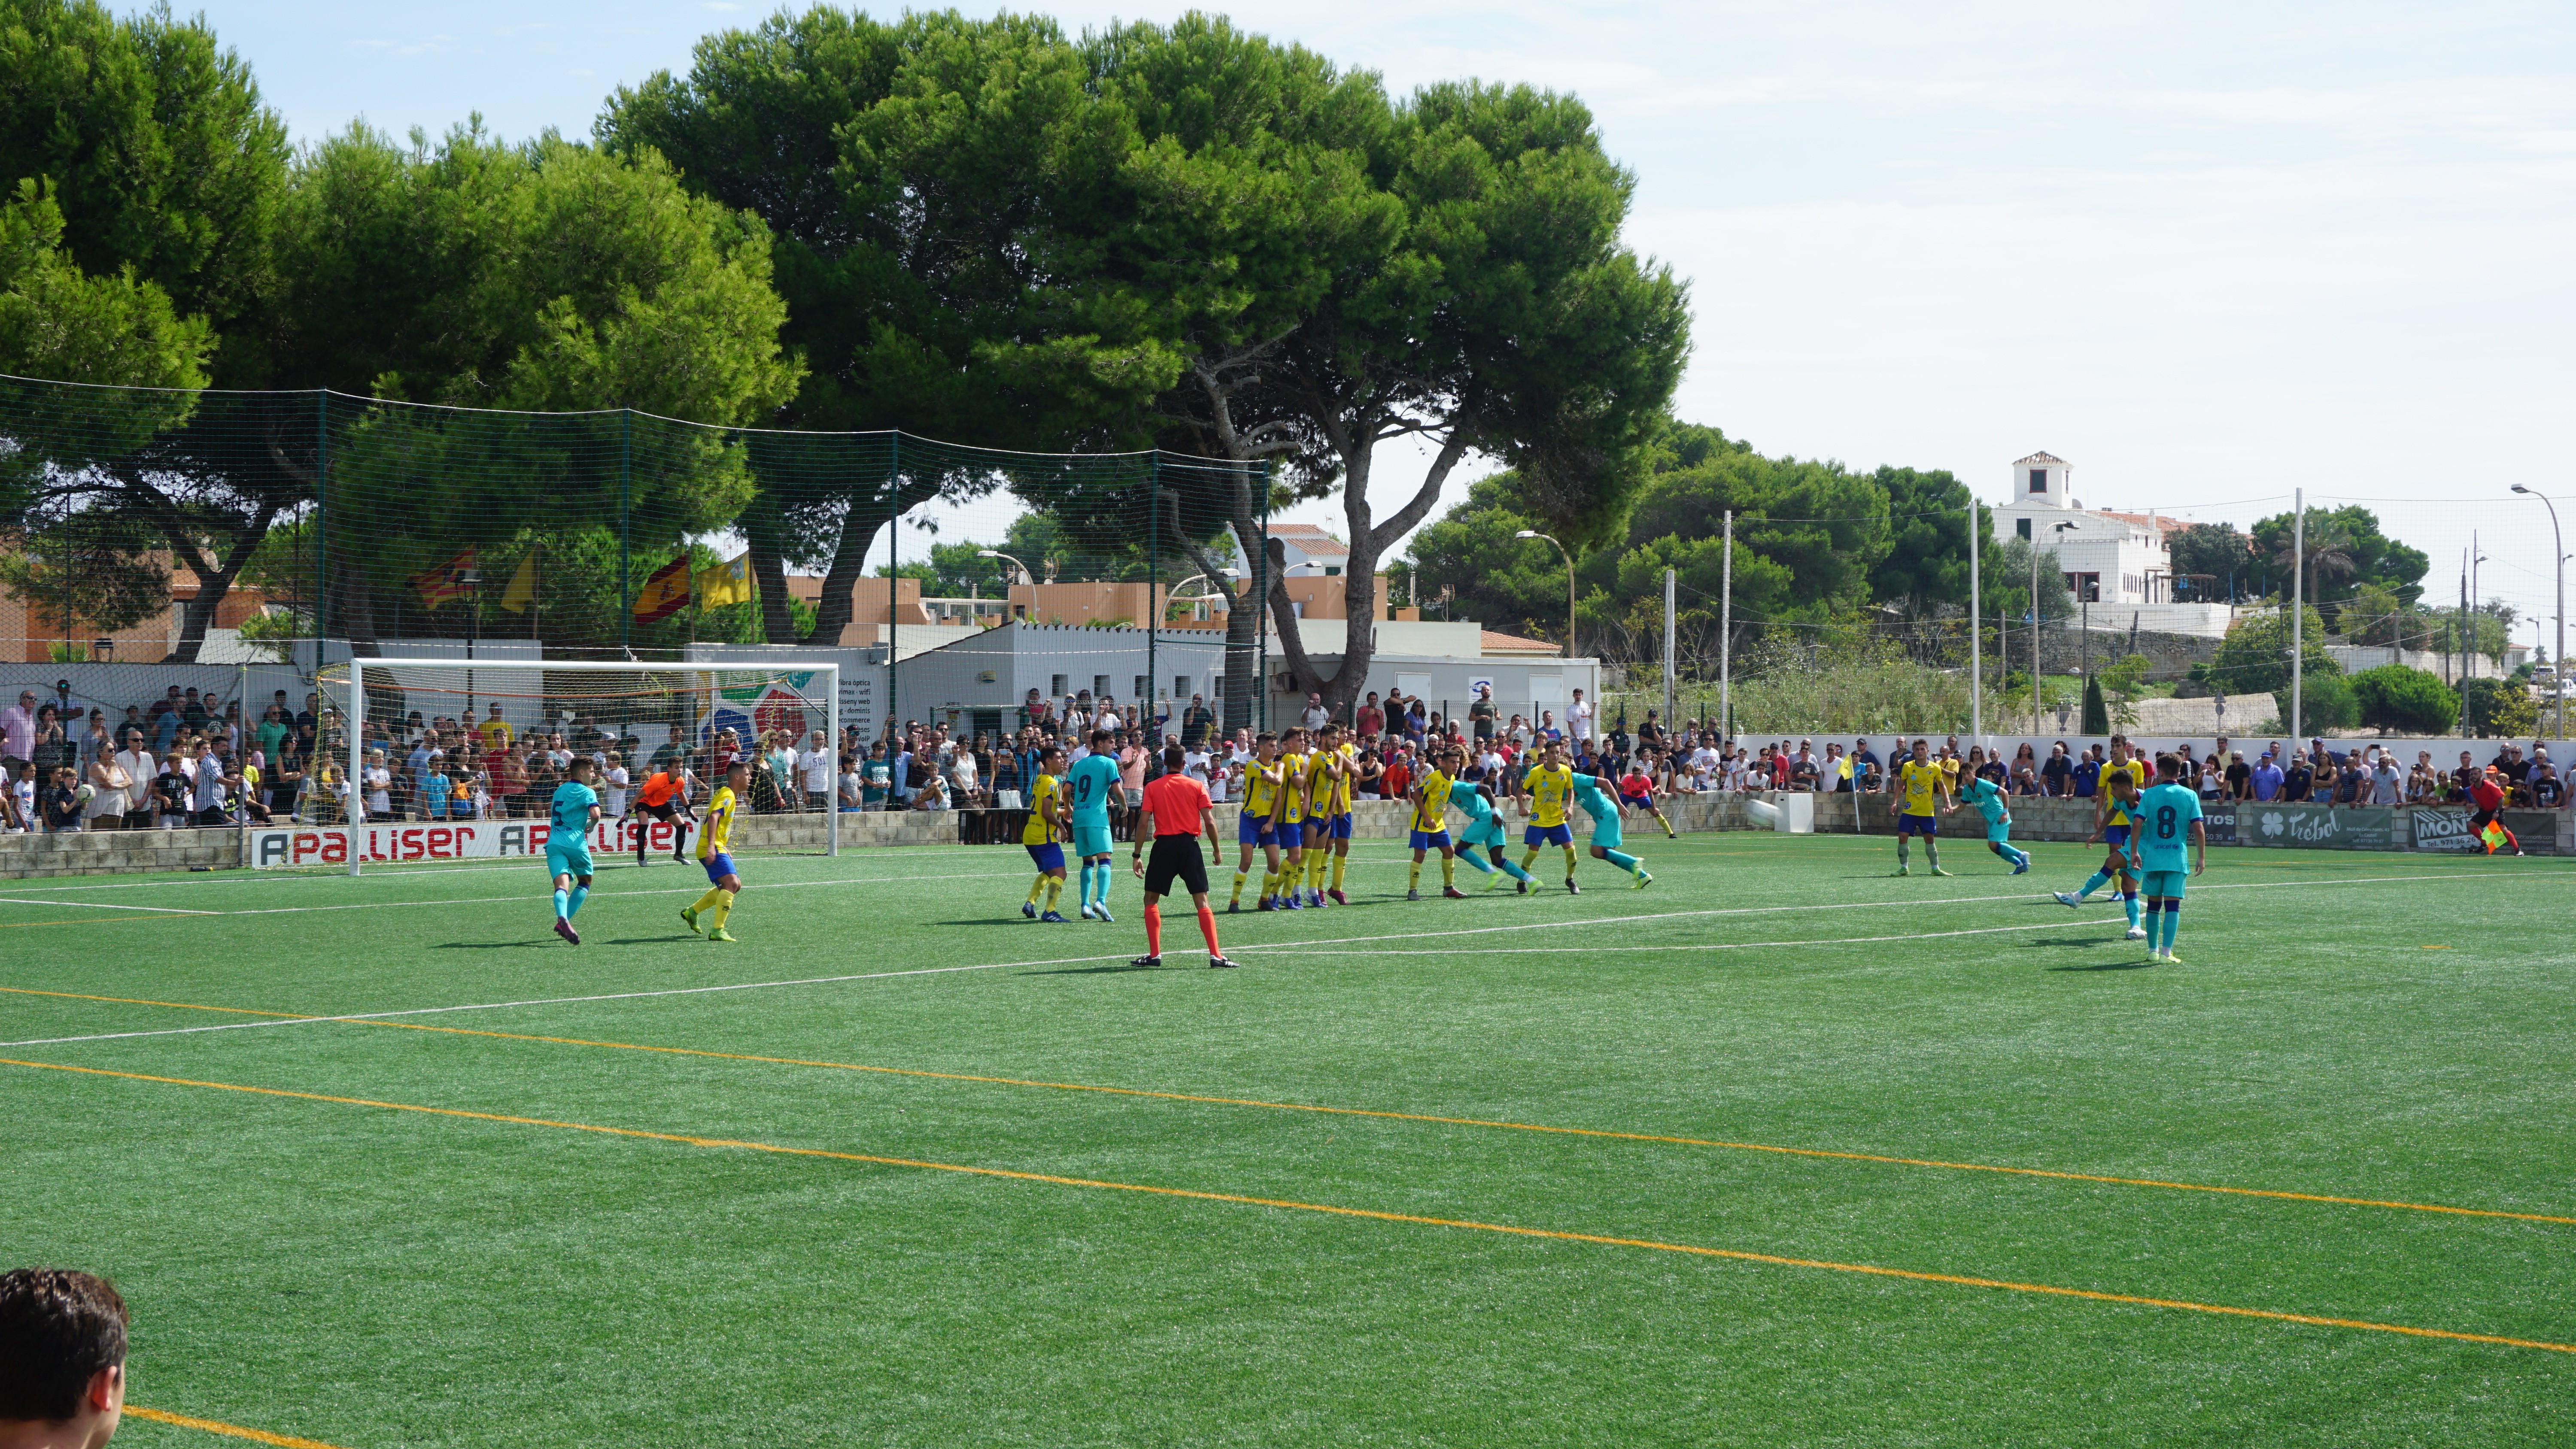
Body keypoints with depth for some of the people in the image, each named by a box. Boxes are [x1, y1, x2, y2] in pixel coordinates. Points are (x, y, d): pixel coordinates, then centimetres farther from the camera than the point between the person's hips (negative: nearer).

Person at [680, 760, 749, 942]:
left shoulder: (726, 793, 20)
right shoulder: (728, 795, -12)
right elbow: (713, 818, -26)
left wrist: (724, 849, 32)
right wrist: (711, 846, -36)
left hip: (716, 848, 11)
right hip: (713, 849, -11)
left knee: (734, 885, 18)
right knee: (732, 883, -23)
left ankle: (692, 911, 25)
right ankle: (717, 930, -28)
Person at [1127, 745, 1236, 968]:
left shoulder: (1152, 788, 3)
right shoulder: (1197, 786, 3)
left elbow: (1143, 823, -3)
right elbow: (1209, 821, -1)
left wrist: (1137, 855, 2)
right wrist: (1217, 849, 10)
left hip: (1164, 845, -1)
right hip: (1189, 845, 1)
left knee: (1151, 900, 13)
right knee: (1202, 901, 2)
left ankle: (1154, 954, 7)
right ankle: (1215, 955, -5)